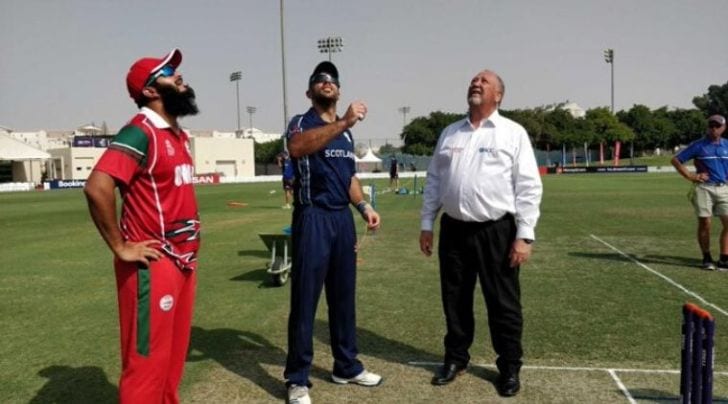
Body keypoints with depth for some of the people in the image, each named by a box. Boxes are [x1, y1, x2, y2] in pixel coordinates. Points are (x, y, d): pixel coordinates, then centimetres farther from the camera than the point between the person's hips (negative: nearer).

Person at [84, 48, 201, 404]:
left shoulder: (180, 135, 14)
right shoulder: (140, 132, -14)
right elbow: (97, 187, -26)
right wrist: (120, 247, -19)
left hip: (183, 262, 9)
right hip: (152, 265, -9)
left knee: (172, 358, 18)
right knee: (147, 361, 0)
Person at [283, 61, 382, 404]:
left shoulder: (345, 131, 18)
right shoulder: (301, 123, -2)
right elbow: (297, 148, -26)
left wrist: (364, 206, 5)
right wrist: (343, 122, -32)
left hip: (343, 218, 6)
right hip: (312, 218, -6)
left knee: (344, 296, 13)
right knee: (305, 298, -2)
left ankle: (346, 366, 26)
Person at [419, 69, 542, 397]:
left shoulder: (513, 133, -2)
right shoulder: (449, 133, 11)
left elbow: (528, 187, -6)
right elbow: (433, 181, 13)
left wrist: (524, 235, -12)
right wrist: (427, 224, 9)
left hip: (496, 231, -3)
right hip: (453, 230, 4)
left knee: (502, 303, 6)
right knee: (455, 300, 14)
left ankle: (509, 367, 24)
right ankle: (455, 358, 32)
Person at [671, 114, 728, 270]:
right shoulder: (698, 145, 1)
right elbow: (675, 160, 2)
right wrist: (690, 176, -5)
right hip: (704, 188, -3)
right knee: (704, 223, 0)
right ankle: (707, 258, 12)